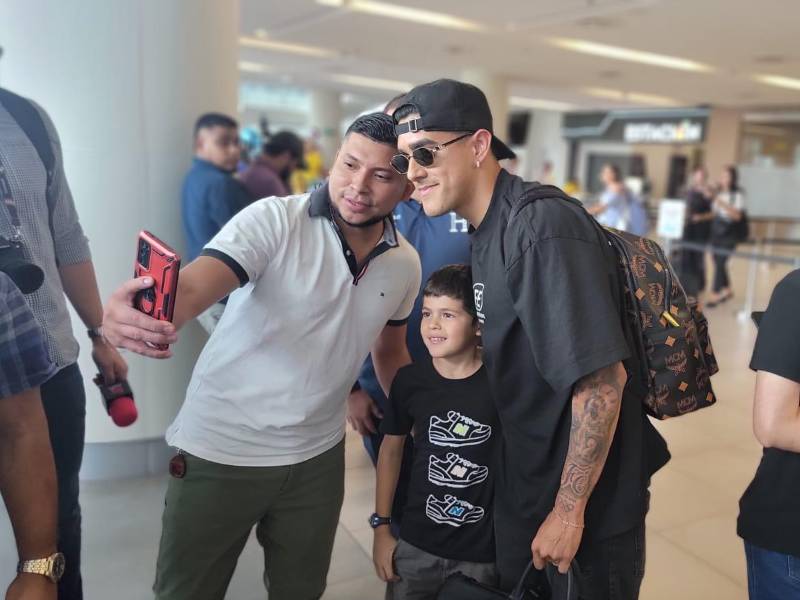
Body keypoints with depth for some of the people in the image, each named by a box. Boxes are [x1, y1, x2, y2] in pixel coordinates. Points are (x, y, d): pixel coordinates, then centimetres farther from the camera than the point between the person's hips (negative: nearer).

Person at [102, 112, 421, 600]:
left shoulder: (405, 264, 0)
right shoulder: (274, 220, -16)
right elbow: (194, 285, -31)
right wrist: (133, 316, -52)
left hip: (318, 456, 4)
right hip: (222, 450, -3)